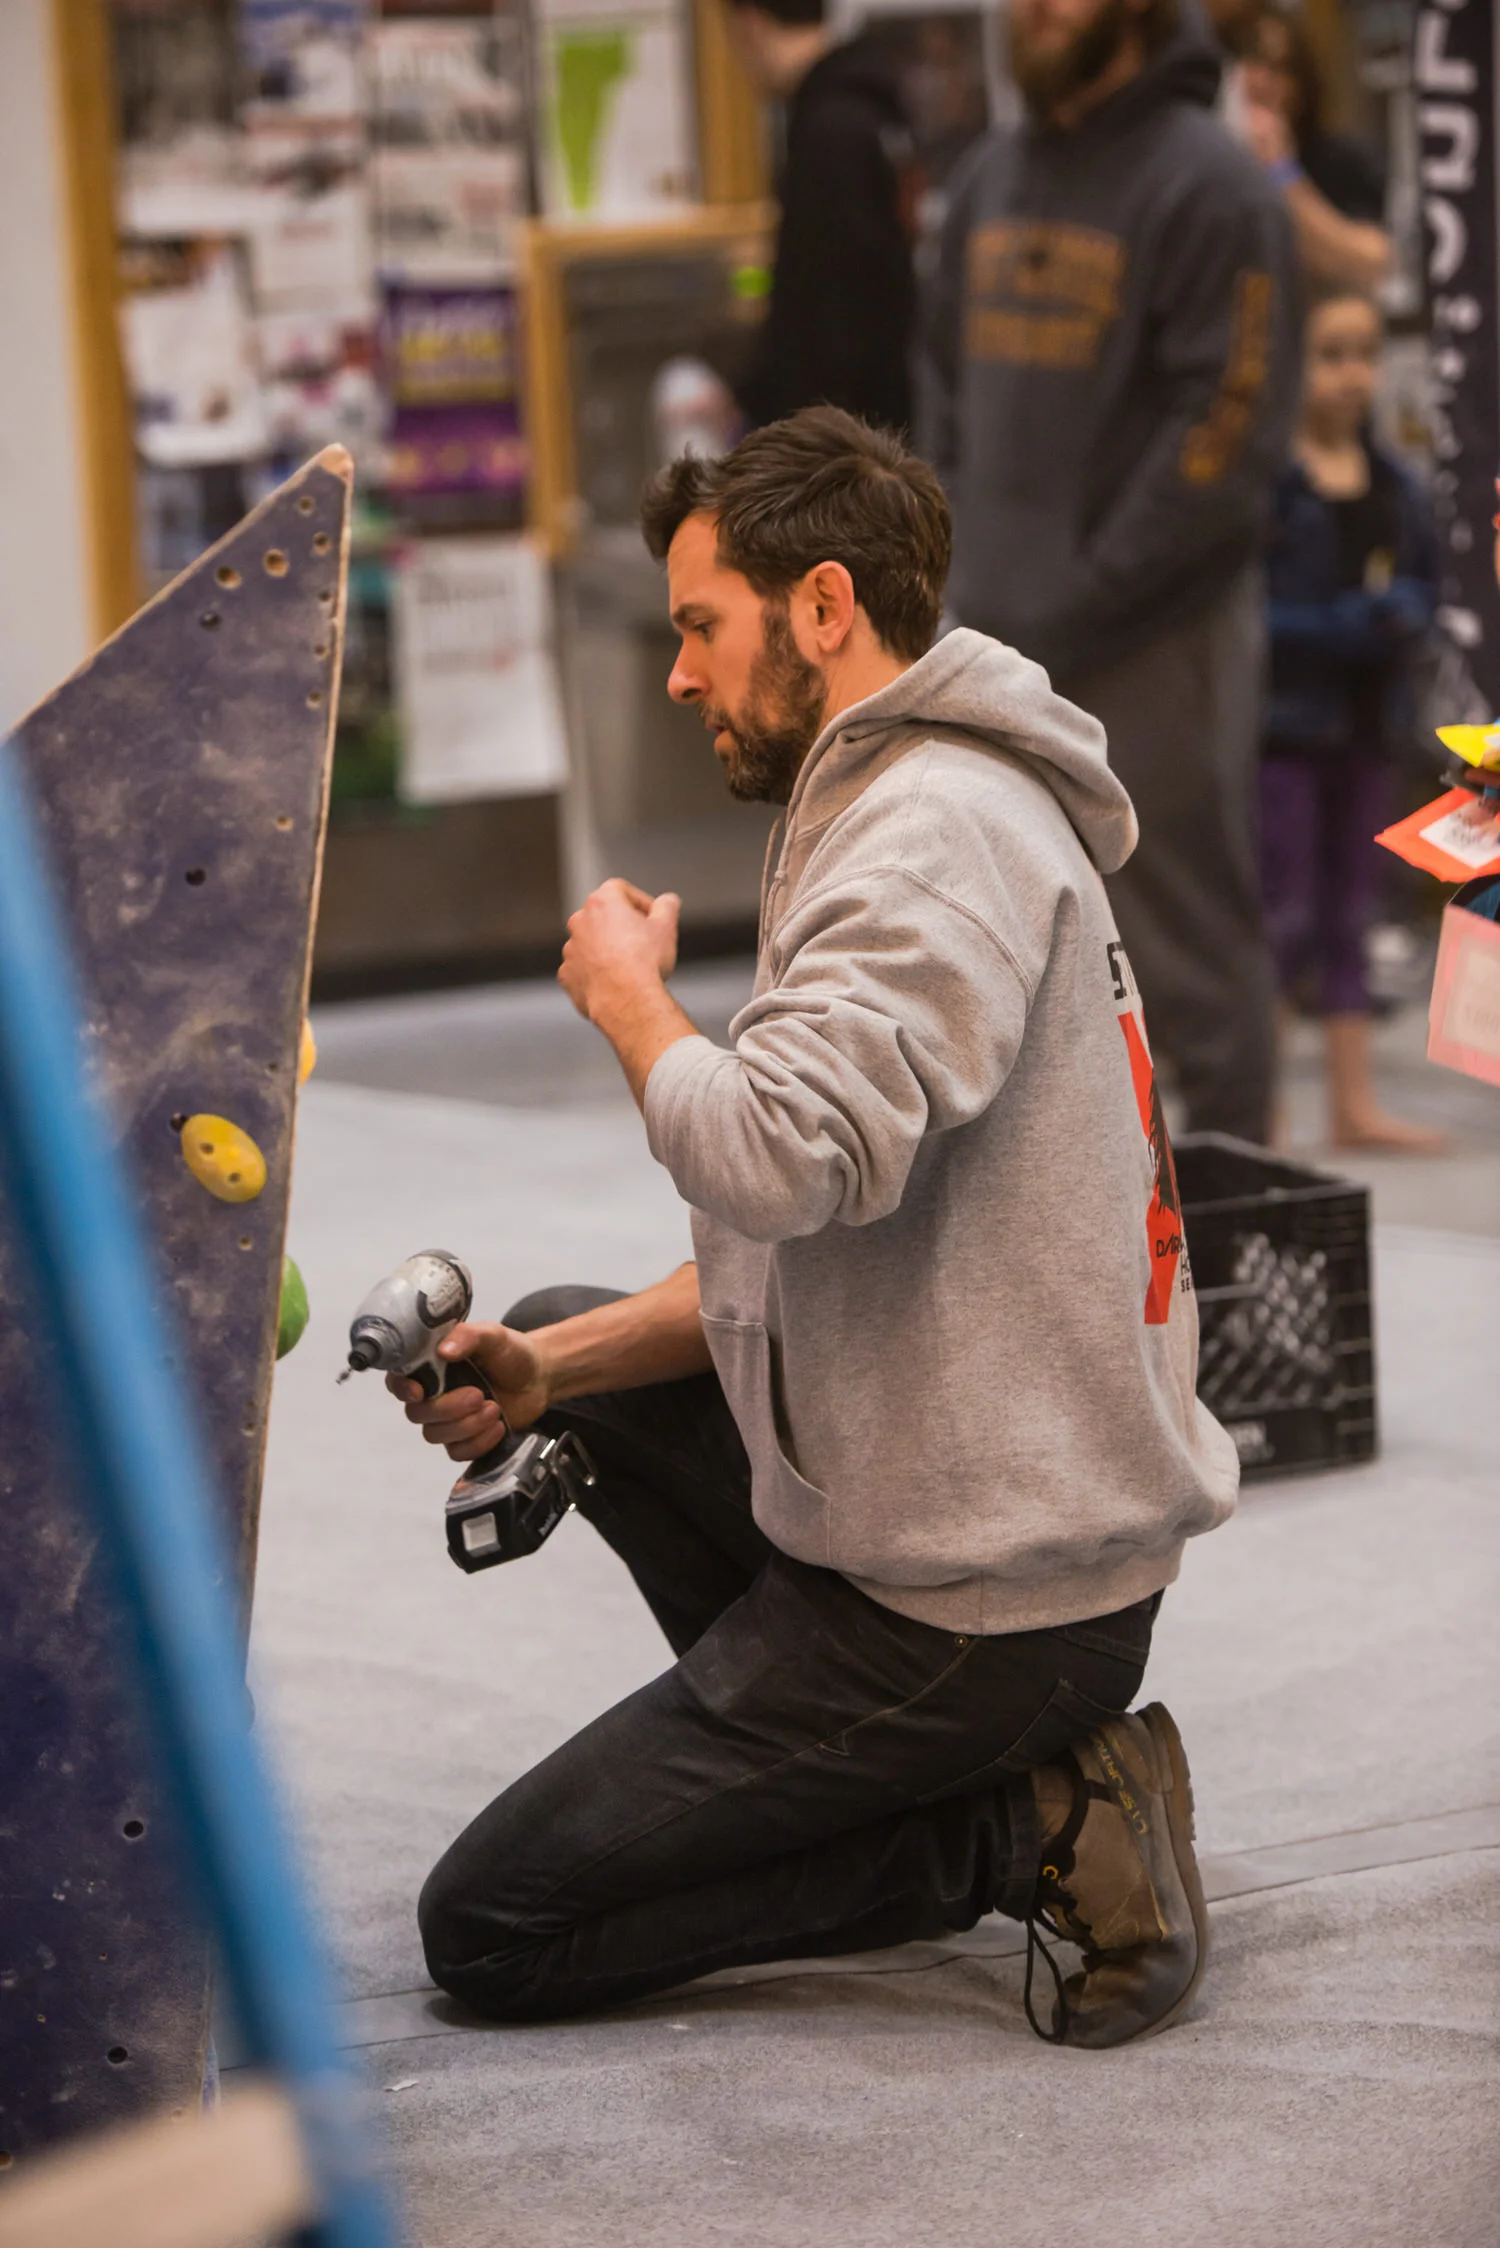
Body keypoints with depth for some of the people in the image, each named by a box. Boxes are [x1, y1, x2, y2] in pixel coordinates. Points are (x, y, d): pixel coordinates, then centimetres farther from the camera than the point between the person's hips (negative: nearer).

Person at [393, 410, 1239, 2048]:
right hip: (1022, 1517, 10)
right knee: (551, 1331, 27)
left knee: (487, 1933, -4)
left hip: (974, 1600, -10)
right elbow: (801, 1247, 18)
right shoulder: (925, 808, 15)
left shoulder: (939, 834, -18)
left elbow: (776, 1159, -34)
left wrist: (628, 996, -13)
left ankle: (1037, 1831, -7)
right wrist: (549, 1369, 6)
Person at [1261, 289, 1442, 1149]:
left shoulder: (1394, 482, 9)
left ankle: (1356, 1103, 19)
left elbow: (1425, 581, 14)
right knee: (1283, 917, -4)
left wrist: (1402, 614, -8)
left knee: (1352, 915, 12)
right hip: (1283, 720, -7)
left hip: (1367, 723, 7)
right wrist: (1336, 627, -23)